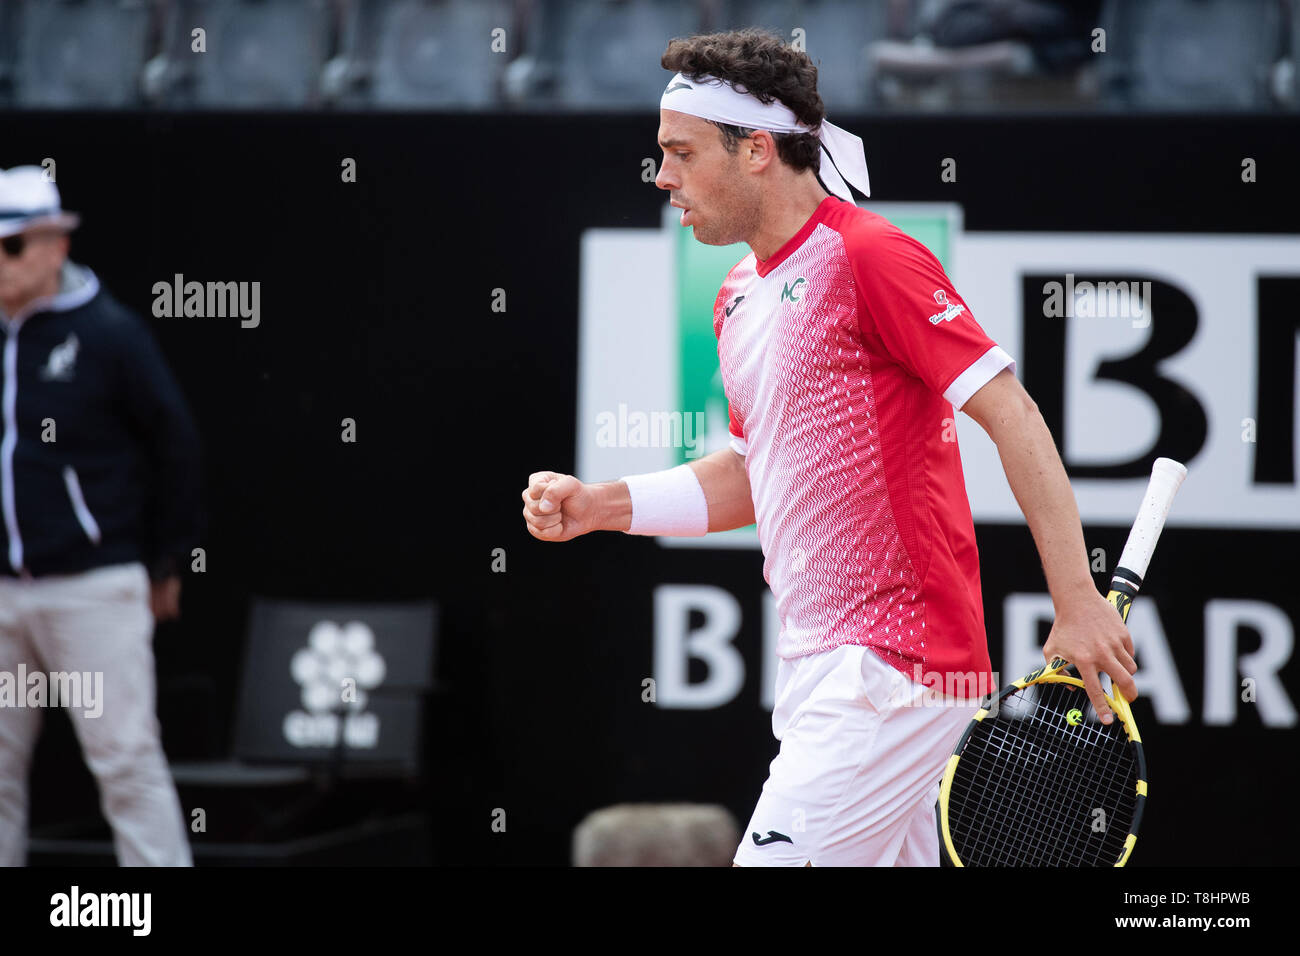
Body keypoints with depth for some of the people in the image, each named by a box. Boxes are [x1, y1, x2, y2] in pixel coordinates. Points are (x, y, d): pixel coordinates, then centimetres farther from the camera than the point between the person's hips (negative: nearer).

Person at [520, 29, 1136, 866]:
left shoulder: (868, 257, -13)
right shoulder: (740, 297, 15)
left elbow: (1013, 415, -16)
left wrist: (1079, 603, -20)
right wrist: (599, 505, 12)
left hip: (893, 668, -9)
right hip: (818, 666, 9)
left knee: (774, 858, -15)